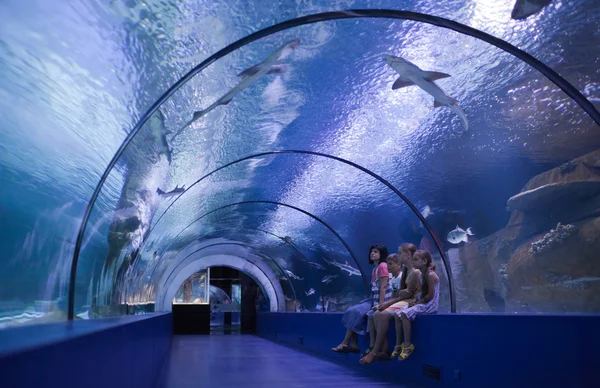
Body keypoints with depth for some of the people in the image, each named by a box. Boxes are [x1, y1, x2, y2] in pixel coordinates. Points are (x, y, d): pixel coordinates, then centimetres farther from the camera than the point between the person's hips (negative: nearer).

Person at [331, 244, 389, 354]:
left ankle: (345, 343, -11)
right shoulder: (375, 268, 19)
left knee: (355, 312, -18)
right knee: (352, 311, -7)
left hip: (380, 299, -9)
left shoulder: (382, 266, -8)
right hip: (373, 299, 9)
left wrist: (380, 304, -22)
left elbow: (383, 287, -16)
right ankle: (354, 345, -12)